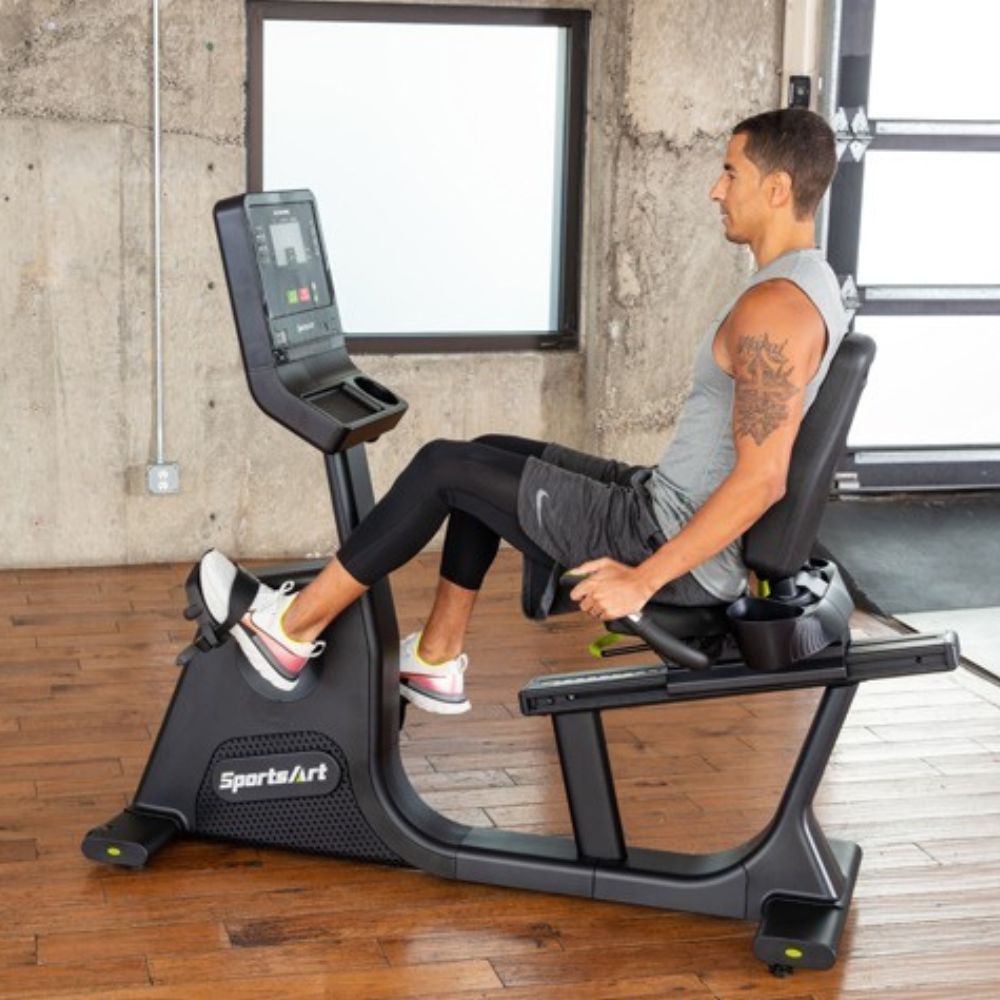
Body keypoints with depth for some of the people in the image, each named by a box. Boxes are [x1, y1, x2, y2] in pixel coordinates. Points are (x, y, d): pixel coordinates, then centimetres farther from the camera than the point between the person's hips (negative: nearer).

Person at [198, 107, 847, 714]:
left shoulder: (774, 307, -24)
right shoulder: (809, 281, 10)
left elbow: (762, 478, -29)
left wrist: (642, 579, -25)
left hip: (682, 550, -10)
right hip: (670, 510, 10)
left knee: (445, 468, -5)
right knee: (486, 457, 19)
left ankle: (290, 631, 6)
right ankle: (436, 662, 24)